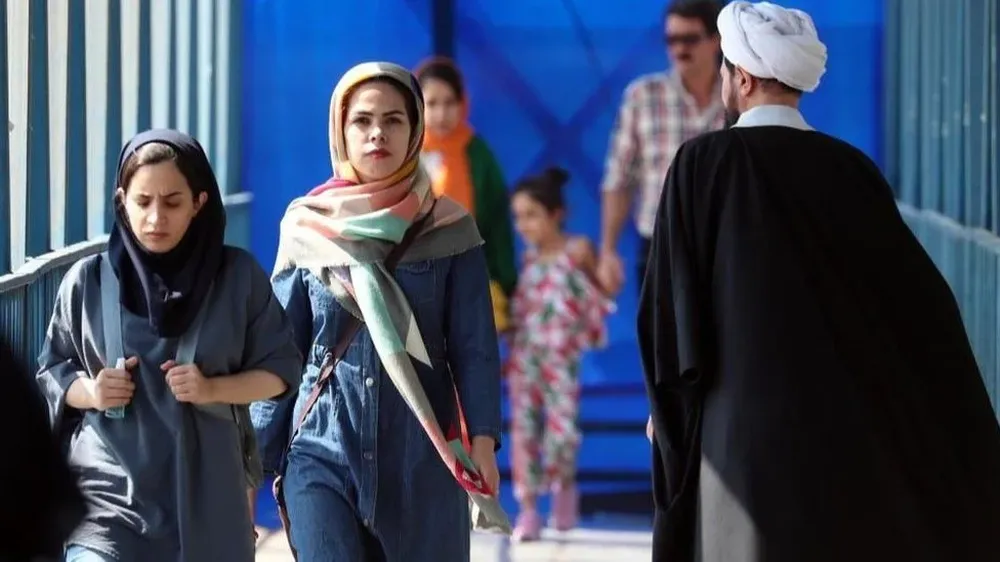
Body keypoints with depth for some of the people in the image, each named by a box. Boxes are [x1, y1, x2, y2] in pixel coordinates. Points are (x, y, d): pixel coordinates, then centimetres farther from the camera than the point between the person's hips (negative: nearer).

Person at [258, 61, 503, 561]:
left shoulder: (448, 230, 3)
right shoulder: (307, 229, 5)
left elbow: (474, 347, 1)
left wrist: (482, 437, -13)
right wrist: (257, 457, 5)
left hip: (421, 460, 0)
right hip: (323, 453, 0)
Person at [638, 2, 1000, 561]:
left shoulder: (703, 163, -8)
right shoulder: (851, 167, 2)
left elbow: (671, 299, -8)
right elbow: (922, 295, 3)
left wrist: (668, 402, 5)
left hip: (749, 418, -4)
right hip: (846, 420, 4)